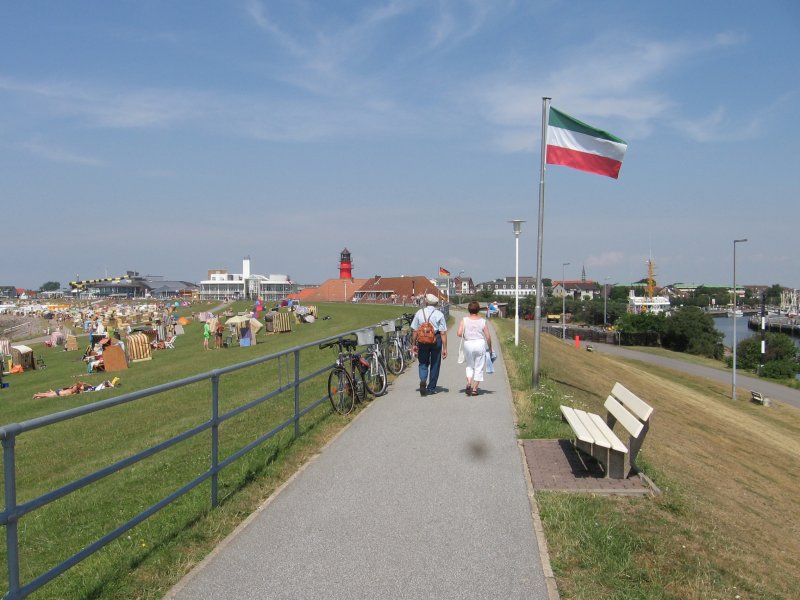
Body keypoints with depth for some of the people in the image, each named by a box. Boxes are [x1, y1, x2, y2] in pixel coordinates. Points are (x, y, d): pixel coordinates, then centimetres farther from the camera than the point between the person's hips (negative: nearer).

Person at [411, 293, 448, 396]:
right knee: (435, 364, 12)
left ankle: (423, 380, -15)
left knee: (423, 363, 13)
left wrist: (414, 344, 10)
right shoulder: (439, 314, -2)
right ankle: (431, 388, 17)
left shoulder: (419, 312, 1)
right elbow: (443, 333, -7)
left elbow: (414, 330, 1)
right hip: (436, 340, -1)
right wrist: (445, 348, -4)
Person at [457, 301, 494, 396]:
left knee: (469, 366, 18)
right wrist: (490, 348, 11)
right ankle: (474, 389, 8)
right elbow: (488, 337, -2)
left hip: (468, 344, 1)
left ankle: (469, 383, -3)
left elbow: (459, 334, -11)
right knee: (479, 367, 8)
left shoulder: (464, 320, -3)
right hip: (480, 344, -1)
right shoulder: (483, 321, -2)